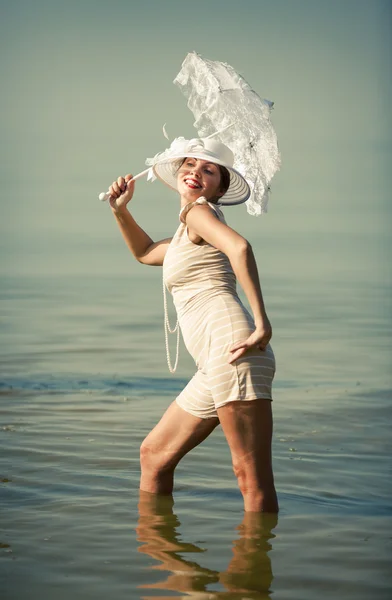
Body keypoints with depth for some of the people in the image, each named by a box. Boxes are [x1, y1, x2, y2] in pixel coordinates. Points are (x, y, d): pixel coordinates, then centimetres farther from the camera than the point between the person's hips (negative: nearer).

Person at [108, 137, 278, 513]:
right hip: (214, 368, 10)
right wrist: (120, 210, 31)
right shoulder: (188, 235, 28)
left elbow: (240, 247, -19)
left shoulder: (198, 210, 2)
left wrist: (261, 322, -23)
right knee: (153, 455, 19)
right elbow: (146, 253, 47)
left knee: (252, 477, -14)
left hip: (231, 350, -10)